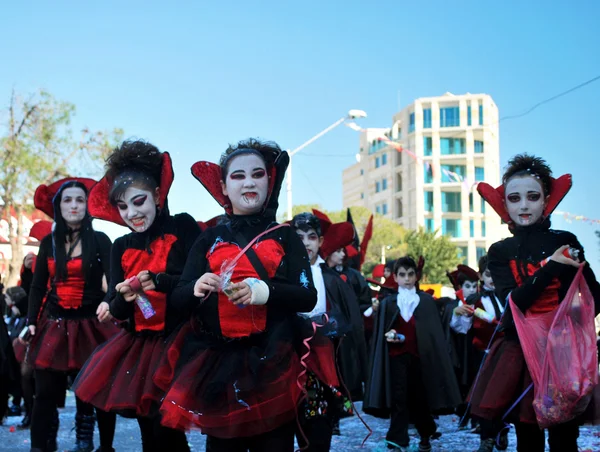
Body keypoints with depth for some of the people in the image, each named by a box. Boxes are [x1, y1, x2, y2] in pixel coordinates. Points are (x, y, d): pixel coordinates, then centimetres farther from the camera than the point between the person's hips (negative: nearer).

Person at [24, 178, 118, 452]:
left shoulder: (100, 241, -1)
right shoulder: (48, 243, 9)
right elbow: (38, 286, 11)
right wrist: (31, 320, 1)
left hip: (91, 324, -3)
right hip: (54, 324, 3)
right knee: (46, 392, 0)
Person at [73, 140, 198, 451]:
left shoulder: (183, 227, -6)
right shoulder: (121, 247, 8)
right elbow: (119, 310, 3)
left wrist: (157, 280, -25)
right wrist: (123, 298, -18)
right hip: (138, 346, 6)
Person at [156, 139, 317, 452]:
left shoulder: (285, 236, 6)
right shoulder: (209, 239, 8)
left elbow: (308, 297, -3)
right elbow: (179, 299, 4)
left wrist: (265, 291, -20)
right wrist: (197, 289, -18)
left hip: (273, 361, -1)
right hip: (217, 361, 1)